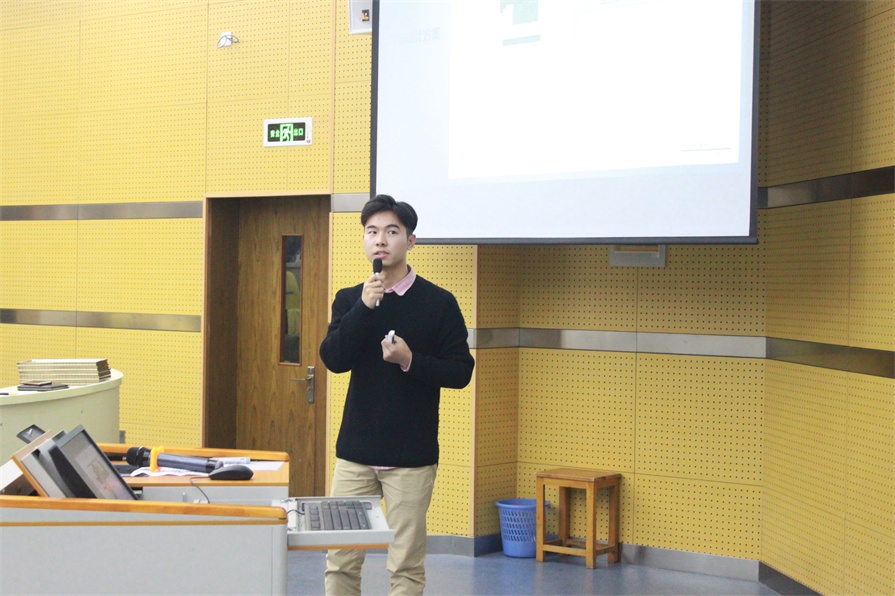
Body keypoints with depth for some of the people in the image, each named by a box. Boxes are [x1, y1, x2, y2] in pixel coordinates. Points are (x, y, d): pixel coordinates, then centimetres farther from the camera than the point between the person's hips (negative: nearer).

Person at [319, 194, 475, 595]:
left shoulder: (438, 303, -1)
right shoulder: (350, 299, 8)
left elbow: (461, 371, -2)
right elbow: (333, 359, -6)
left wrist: (410, 360, -17)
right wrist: (365, 307, -16)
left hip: (411, 457, -2)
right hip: (355, 452, 3)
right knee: (340, 561, 3)